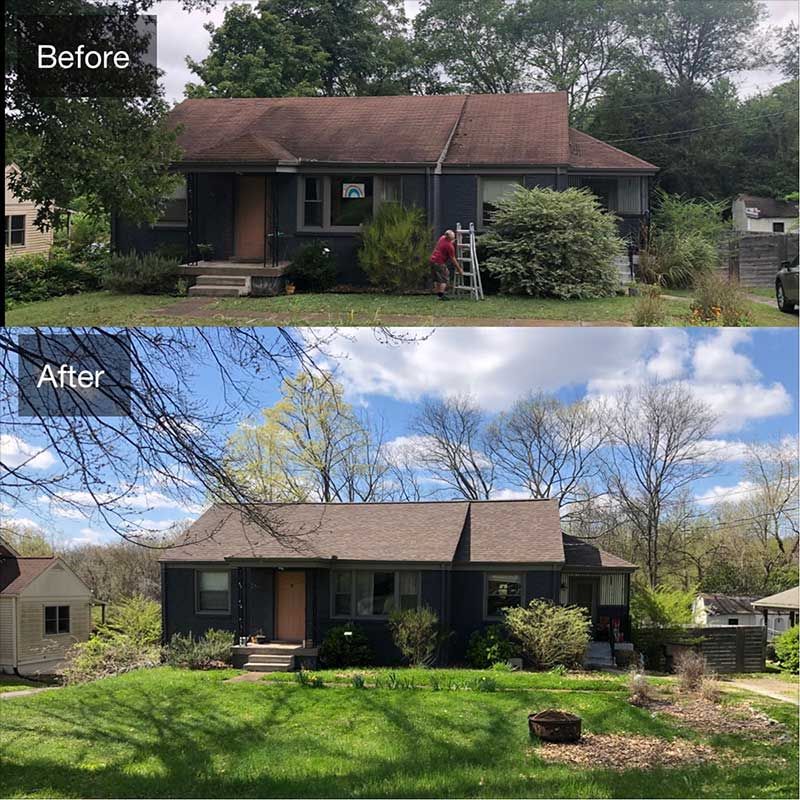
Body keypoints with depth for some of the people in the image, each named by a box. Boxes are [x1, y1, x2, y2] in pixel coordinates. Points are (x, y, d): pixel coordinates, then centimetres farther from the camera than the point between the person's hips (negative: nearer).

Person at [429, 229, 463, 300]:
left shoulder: (442, 238, 6)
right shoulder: (450, 246, -17)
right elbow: (453, 259, -10)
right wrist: (459, 269, -2)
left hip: (432, 259, 9)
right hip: (440, 262, -9)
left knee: (436, 279, 16)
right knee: (444, 278, -2)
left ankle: (437, 294, 17)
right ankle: (441, 295, -9)